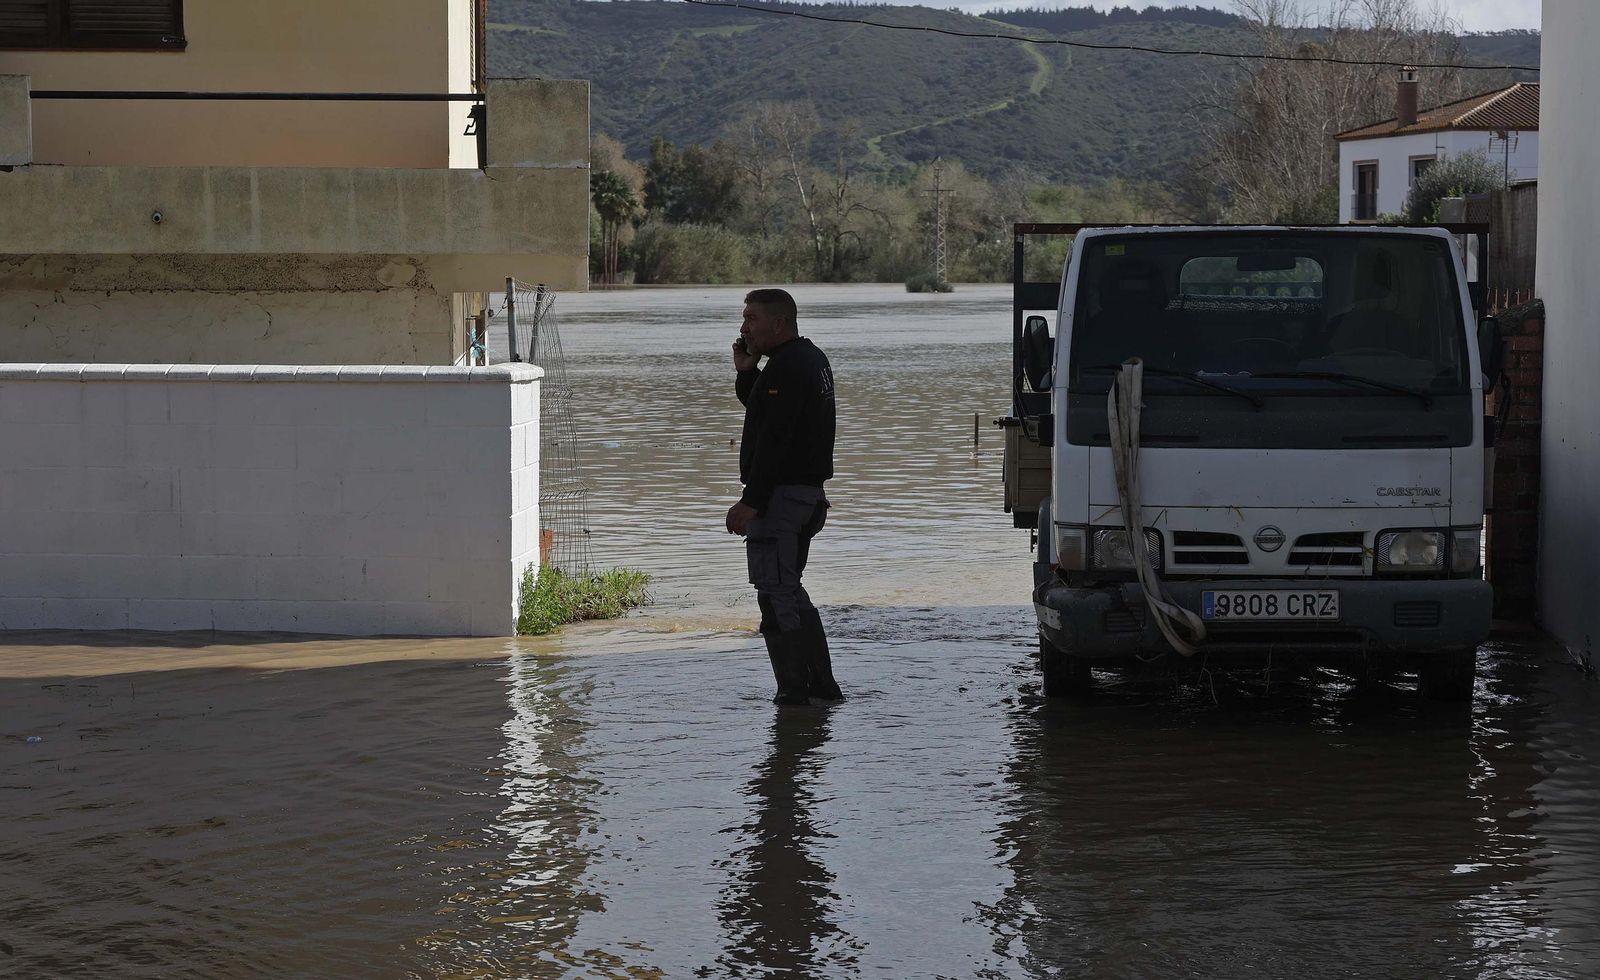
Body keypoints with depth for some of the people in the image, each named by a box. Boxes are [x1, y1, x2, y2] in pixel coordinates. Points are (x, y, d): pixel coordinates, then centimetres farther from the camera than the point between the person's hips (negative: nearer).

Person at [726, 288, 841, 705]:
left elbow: (773, 441, -24)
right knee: (790, 590, 18)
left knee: (776, 595, -8)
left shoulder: (786, 368, -17)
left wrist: (751, 501, -24)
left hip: (780, 495, -11)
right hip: (808, 493, 11)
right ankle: (823, 686, 20)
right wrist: (746, 372, 10)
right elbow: (760, 410, 26)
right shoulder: (812, 359, 16)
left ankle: (794, 692, -8)